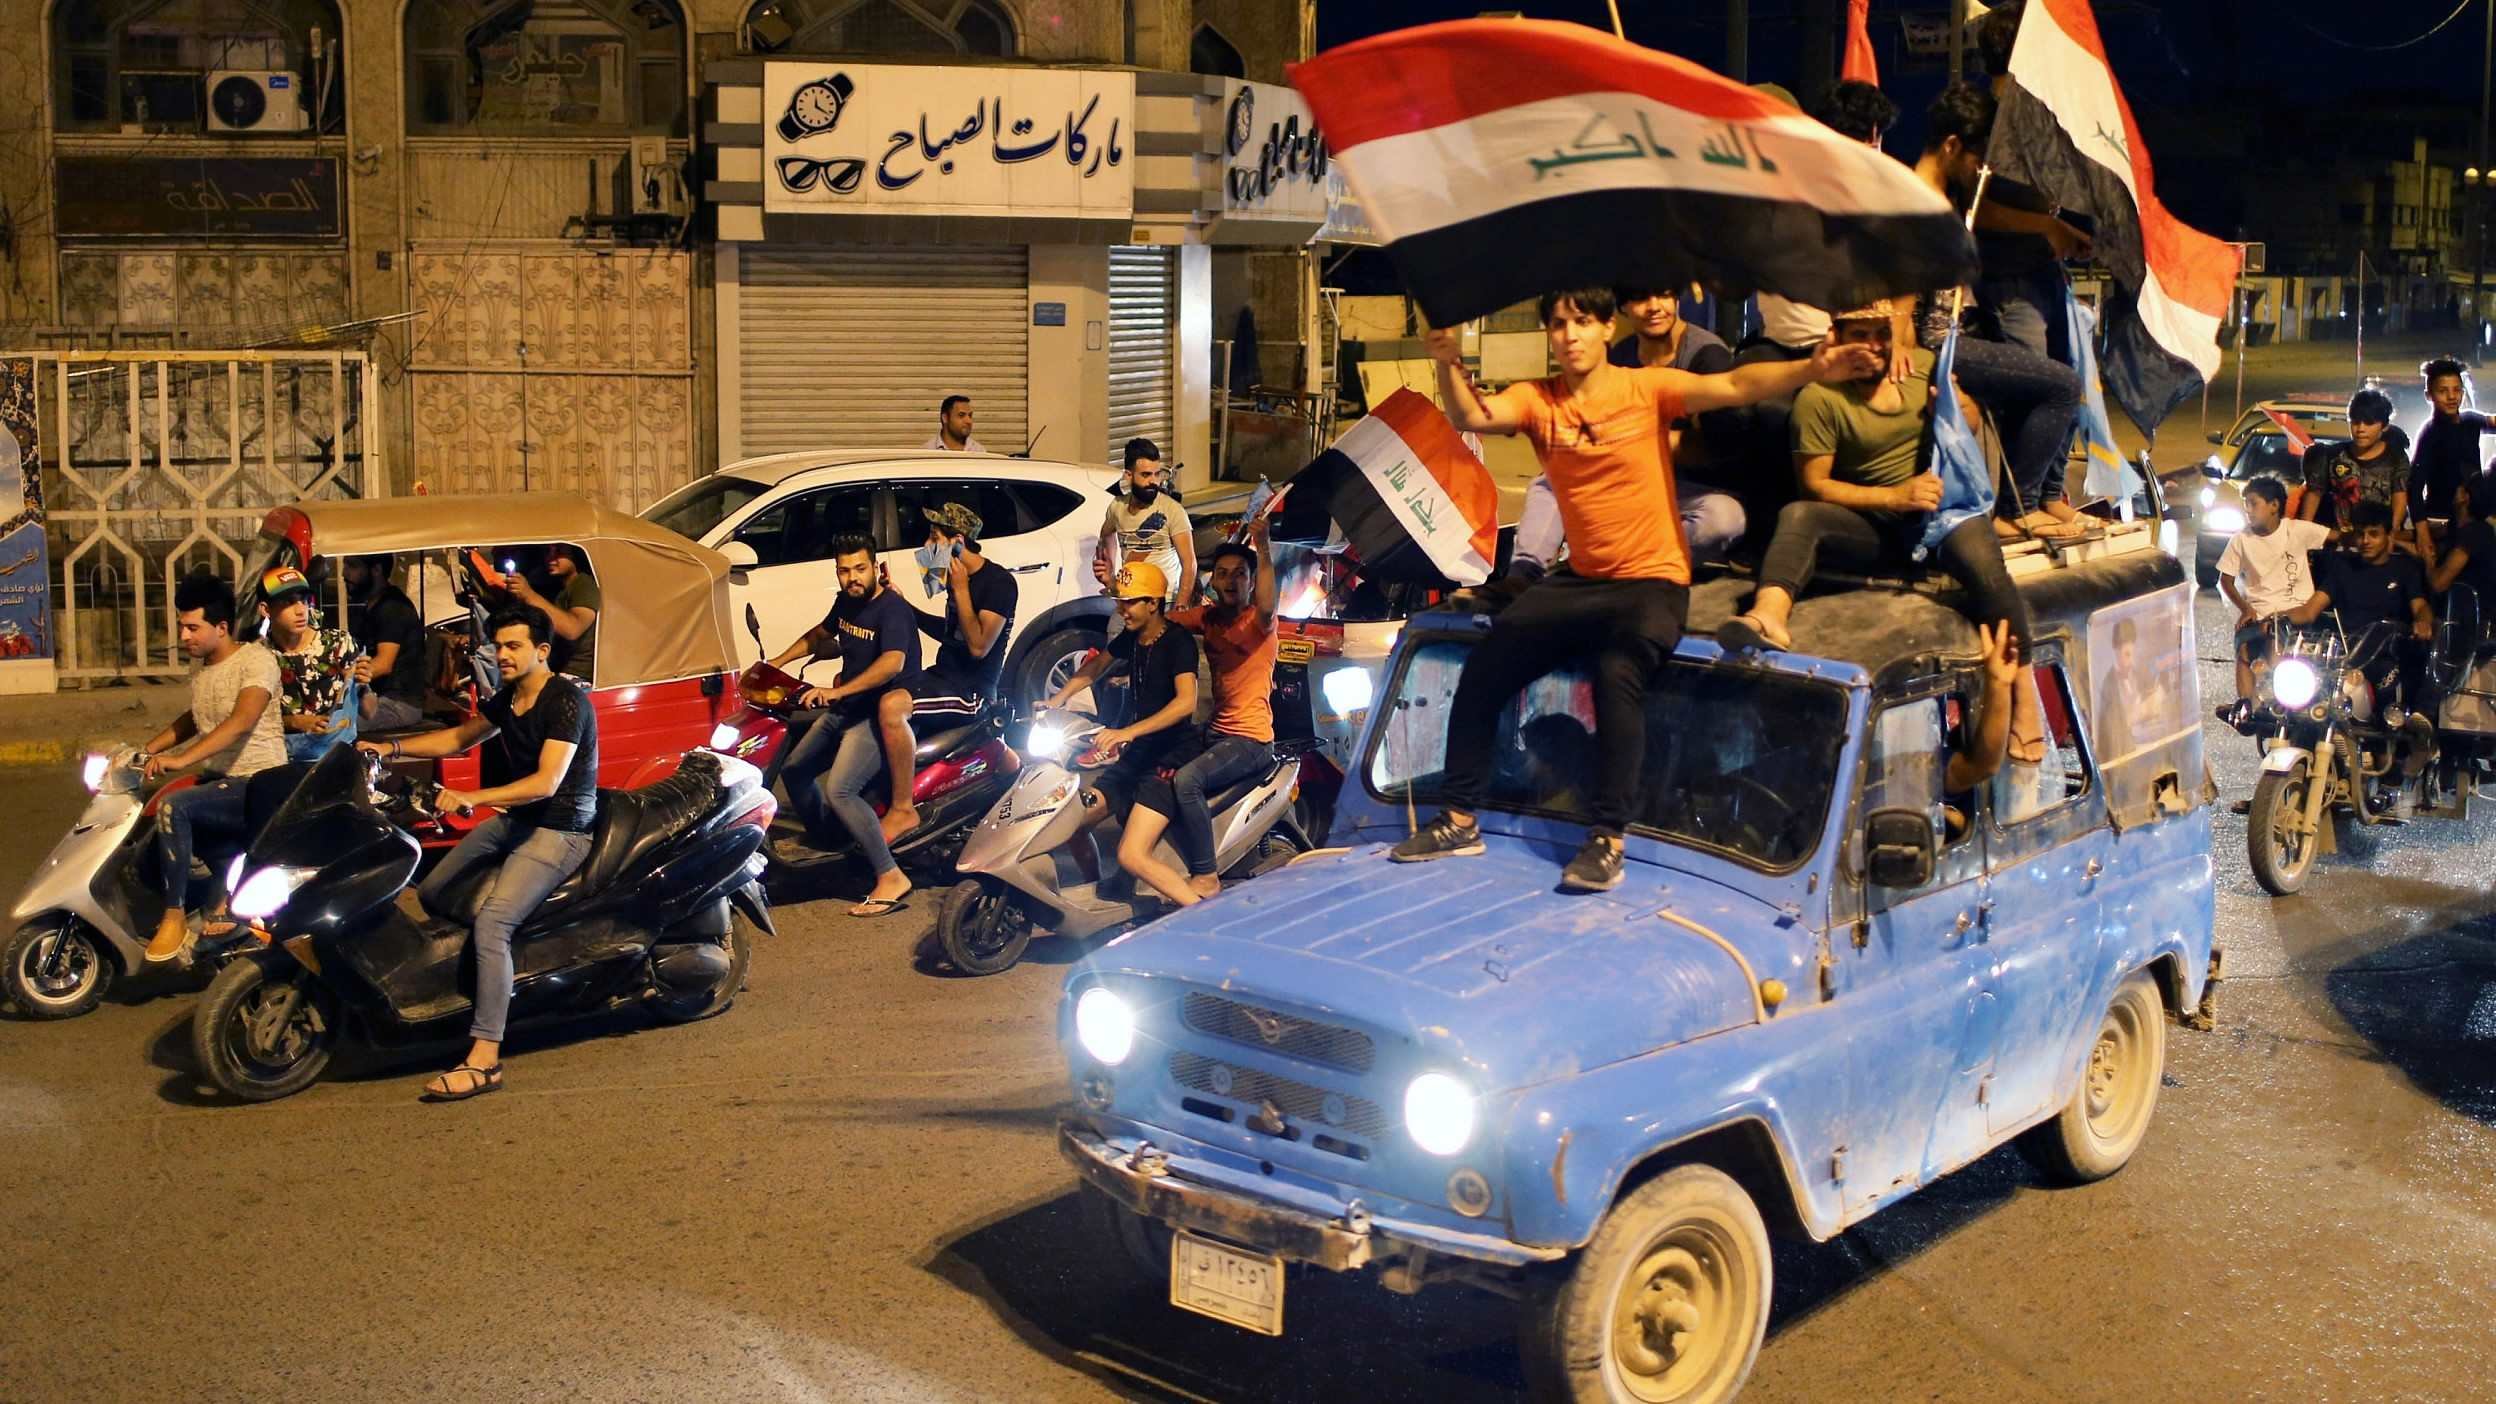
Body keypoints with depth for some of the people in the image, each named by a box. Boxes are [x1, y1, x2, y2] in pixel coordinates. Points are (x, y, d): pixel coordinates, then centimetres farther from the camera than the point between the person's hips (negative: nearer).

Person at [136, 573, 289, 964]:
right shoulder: (201, 669, 13)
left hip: (258, 785, -10)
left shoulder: (256, 659, -14)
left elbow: (241, 722, -29)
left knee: (171, 808, -30)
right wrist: (146, 750, 20)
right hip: (218, 782, 10)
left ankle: (175, 917, -21)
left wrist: (181, 759, -37)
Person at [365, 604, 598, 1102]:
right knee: (432, 894, 12)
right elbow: (459, 738, 23)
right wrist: (393, 747, 9)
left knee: (491, 922, -26)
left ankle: (485, 1057, -28)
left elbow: (546, 782, -28)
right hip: (514, 819, 10)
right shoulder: (507, 697, 9)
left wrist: (471, 798, -36)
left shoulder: (567, 700, -19)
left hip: (559, 831, -10)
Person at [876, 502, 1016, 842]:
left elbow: (978, 646, -24)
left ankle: (903, 810, -26)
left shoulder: (999, 582, -16)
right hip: (943, 674, 10)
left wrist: (960, 590, -20)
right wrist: (905, 606, 15)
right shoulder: (957, 577, 11)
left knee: (892, 706, -34)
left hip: (971, 689, -10)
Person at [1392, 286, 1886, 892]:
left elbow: (1734, 386, -20)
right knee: (1485, 665, -7)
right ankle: (1459, 819, 7)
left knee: (1617, 670, -31)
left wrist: (1812, 368, -36)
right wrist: (1448, 364, -37)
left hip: (1653, 581, -4)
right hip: (1579, 580, 4)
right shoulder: (1536, 399, 2)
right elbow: (1472, 417, -16)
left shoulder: (1645, 388, -7)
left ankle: (1607, 840, -22)